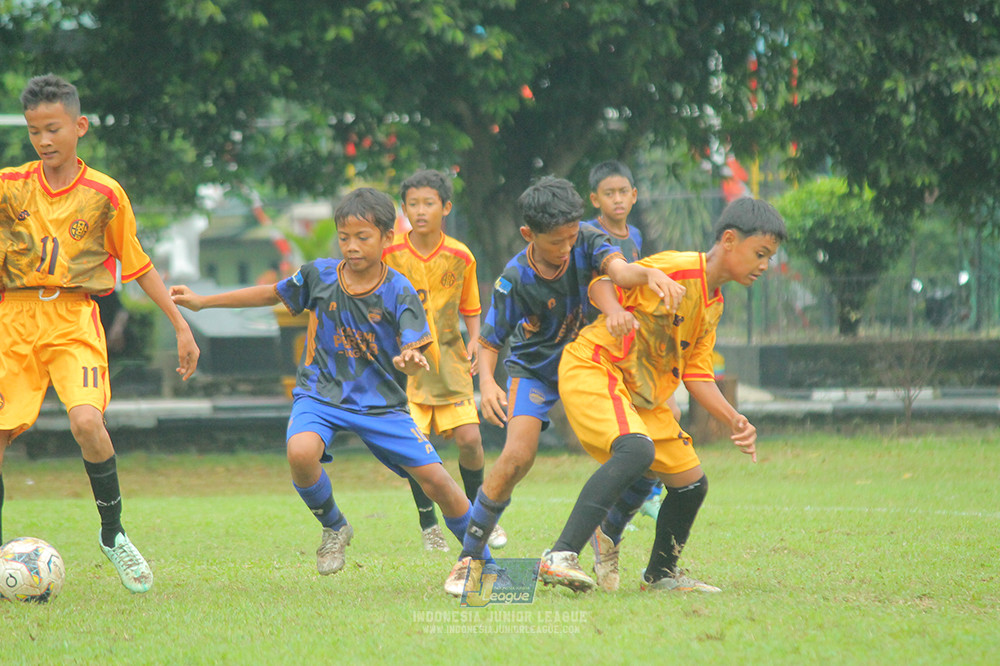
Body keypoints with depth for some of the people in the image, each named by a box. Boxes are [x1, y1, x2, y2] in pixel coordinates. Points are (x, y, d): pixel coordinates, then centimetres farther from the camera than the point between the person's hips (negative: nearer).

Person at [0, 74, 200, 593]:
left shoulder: (104, 194, 3)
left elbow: (137, 265, 11)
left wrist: (181, 325, 10)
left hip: (73, 321, -2)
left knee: (87, 421, -24)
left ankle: (113, 533, -2)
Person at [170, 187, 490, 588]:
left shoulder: (400, 293, -11)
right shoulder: (318, 275, -4)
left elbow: (416, 351, -19)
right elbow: (271, 294, 13)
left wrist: (411, 360, -45)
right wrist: (202, 302, 13)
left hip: (381, 401, -1)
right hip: (321, 393, 1)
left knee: (434, 480, -9)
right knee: (301, 452, -32)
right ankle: (334, 529, -2)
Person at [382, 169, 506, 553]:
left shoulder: (460, 257, -1)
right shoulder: (390, 255, -6)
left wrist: (474, 340, -2)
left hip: (449, 358, 1)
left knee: (469, 437, -9)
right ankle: (428, 525, 7)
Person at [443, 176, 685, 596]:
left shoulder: (586, 241, -19)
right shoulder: (516, 280, -23)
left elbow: (618, 269, -39)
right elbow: (489, 342, -15)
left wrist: (649, 274, -63)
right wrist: (487, 384, -36)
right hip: (534, 369, -3)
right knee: (518, 456, -24)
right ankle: (471, 557, -8)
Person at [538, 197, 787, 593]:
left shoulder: (713, 305, 15)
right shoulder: (676, 269, -13)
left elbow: (697, 375, 15)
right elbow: (602, 284, -13)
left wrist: (734, 421, 2)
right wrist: (616, 313, -35)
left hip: (643, 396, 10)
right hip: (593, 369, -10)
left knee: (691, 482, 10)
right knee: (637, 451, -34)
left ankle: (661, 575, 33)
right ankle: (560, 557, -39)